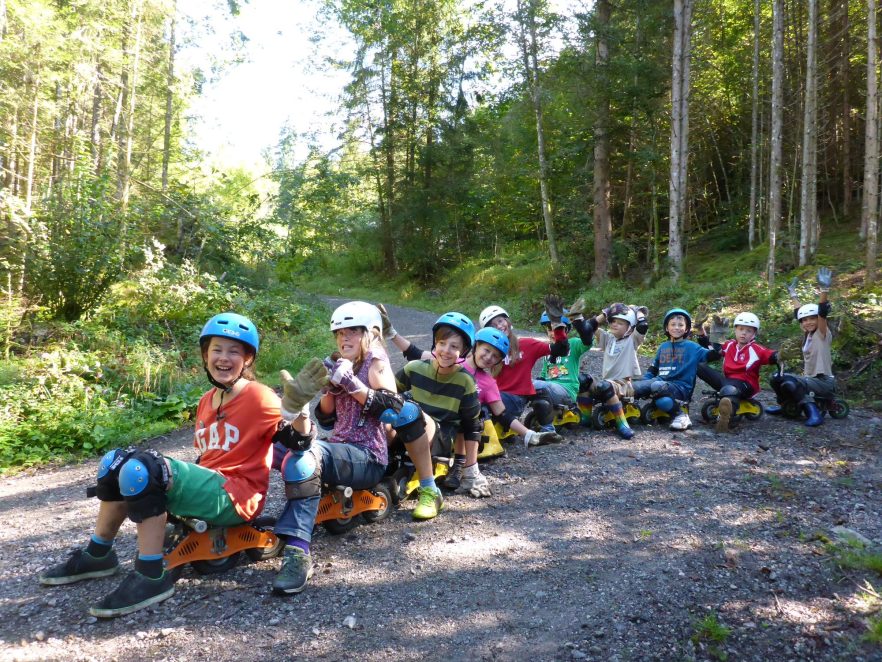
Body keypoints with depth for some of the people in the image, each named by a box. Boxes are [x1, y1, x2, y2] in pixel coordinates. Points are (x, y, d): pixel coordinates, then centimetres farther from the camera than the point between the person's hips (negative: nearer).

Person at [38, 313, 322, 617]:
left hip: (235, 499, -9)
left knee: (141, 469, -27)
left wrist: (300, 403, -33)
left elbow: (298, 437, -17)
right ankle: (98, 555, 17)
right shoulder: (206, 402, 15)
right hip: (207, 487, 9)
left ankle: (152, 577, -21)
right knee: (115, 462, 5)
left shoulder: (259, 397, -10)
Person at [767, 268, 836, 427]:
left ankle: (813, 412, -23)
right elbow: (799, 314, 22)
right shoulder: (807, 334, 10)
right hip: (809, 378, 8)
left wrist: (824, 290, -40)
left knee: (789, 383, -30)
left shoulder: (823, 333, -9)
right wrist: (793, 295, 33)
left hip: (824, 382, -8)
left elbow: (822, 313, -25)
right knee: (776, 379, 4)